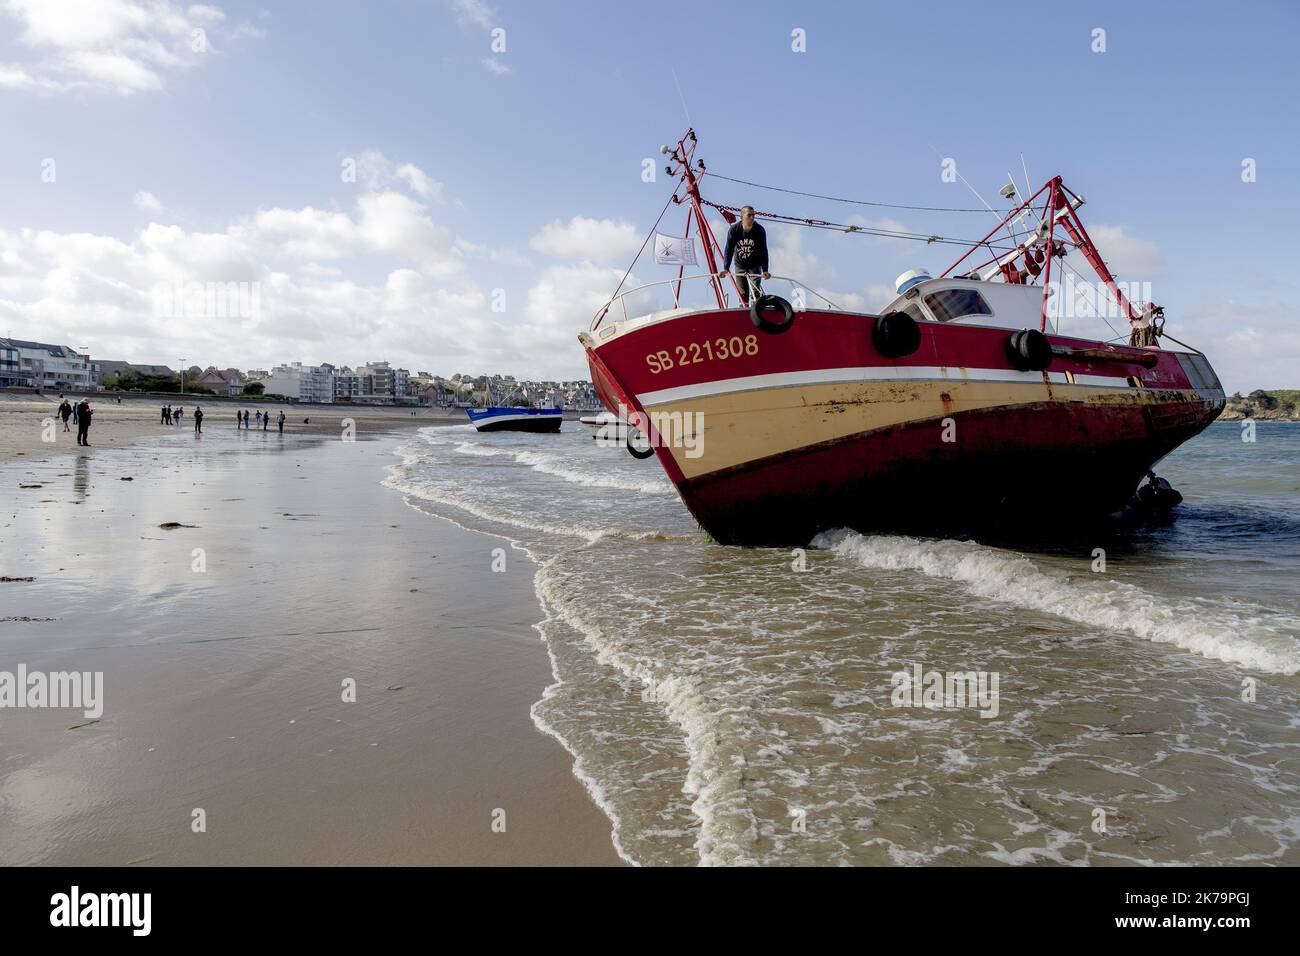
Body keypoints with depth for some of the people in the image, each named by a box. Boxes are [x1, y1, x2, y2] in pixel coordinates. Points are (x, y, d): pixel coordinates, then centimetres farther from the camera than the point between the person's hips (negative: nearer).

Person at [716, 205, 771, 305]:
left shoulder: (760, 230, -18)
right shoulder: (734, 229, -17)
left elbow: (763, 251, -16)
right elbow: (729, 250, -15)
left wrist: (765, 270, -24)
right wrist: (725, 268, -24)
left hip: (755, 266, -1)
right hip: (740, 266, 1)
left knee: (755, 291, -15)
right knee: (742, 293, 4)